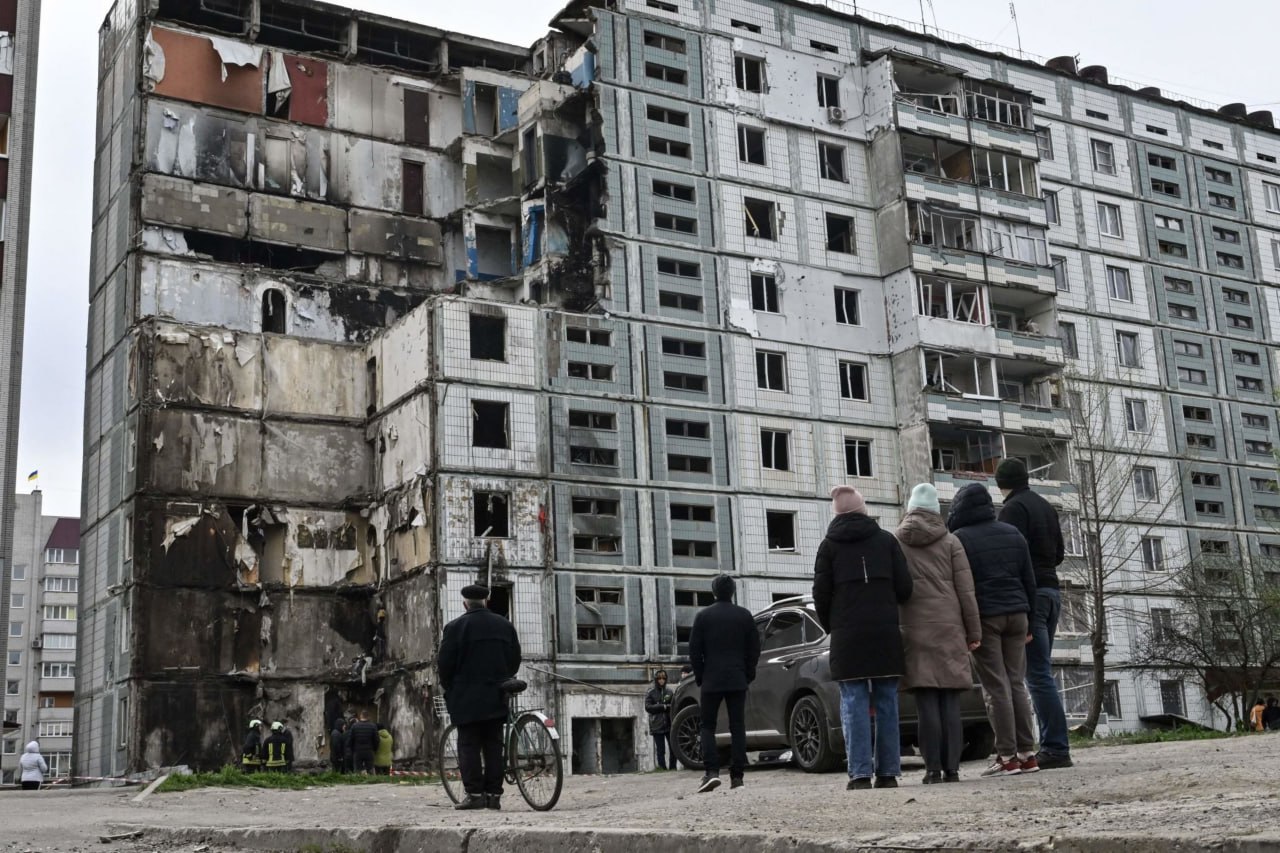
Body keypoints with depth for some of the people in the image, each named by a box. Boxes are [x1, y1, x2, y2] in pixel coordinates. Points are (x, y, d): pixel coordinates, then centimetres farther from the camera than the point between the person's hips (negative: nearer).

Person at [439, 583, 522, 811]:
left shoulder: (456, 627, -6)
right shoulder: (505, 625, 9)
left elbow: (445, 664, -6)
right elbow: (515, 660, 12)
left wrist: (449, 689, 9)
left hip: (466, 698, -4)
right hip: (497, 698, 4)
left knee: (469, 746, -1)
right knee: (493, 746, 7)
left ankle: (475, 794, -7)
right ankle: (494, 794, 5)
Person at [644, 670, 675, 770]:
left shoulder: (669, 692, 11)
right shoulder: (651, 693, 3)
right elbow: (648, 707, -5)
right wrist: (664, 706, -13)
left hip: (669, 724, 2)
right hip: (657, 726, -2)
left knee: (673, 747, -2)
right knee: (660, 749, -1)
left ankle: (673, 767, 8)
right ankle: (662, 768, 3)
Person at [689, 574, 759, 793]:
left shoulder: (703, 616, -3)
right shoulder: (744, 615, 3)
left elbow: (694, 651, -2)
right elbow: (754, 649, 5)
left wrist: (700, 676, 7)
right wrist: (748, 674, 13)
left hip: (712, 681, -1)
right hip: (738, 680, 2)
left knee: (708, 727, 5)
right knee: (737, 727, 5)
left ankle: (711, 772, -11)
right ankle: (737, 775, 1)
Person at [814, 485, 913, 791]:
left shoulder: (829, 546, 3)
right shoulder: (887, 540, 7)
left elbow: (821, 594, 0)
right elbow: (904, 587, 4)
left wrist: (831, 627, 15)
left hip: (848, 637, -2)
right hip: (886, 635, 2)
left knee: (854, 705, -2)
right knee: (886, 704, 6)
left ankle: (860, 774, -7)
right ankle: (888, 773, 4)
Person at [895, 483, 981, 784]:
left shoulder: (895, 542, 6)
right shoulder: (950, 542, 7)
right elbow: (966, 590, 4)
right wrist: (974, 631, 7)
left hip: (915, 629, -1)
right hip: (950, 627, 1)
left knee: (926, 702, -2)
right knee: (950, 702, 3)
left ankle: (933, 768, -5)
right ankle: (952, 768, 1)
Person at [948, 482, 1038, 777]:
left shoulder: (959, 539, -3)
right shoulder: (1013, 534, 13)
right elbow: (1029, 580, 13)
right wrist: (1029, 620, 18)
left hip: (984, 617, -5)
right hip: (1016, 614, 5)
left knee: (997, 688, -5)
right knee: (1017, 684, 9)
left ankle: (1007, 756, -7)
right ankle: (1027, 753, 7)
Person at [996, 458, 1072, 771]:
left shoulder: (1013, 508, -9)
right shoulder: (1046, 507, 17)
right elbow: (1059, 553, 21)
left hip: (1029, 593, -9)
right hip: (1052, 589, 9)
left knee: (1038, 674, -9)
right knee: (1041, 672, 11)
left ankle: (1056, 748, -12)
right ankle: (1053, 745, 10)